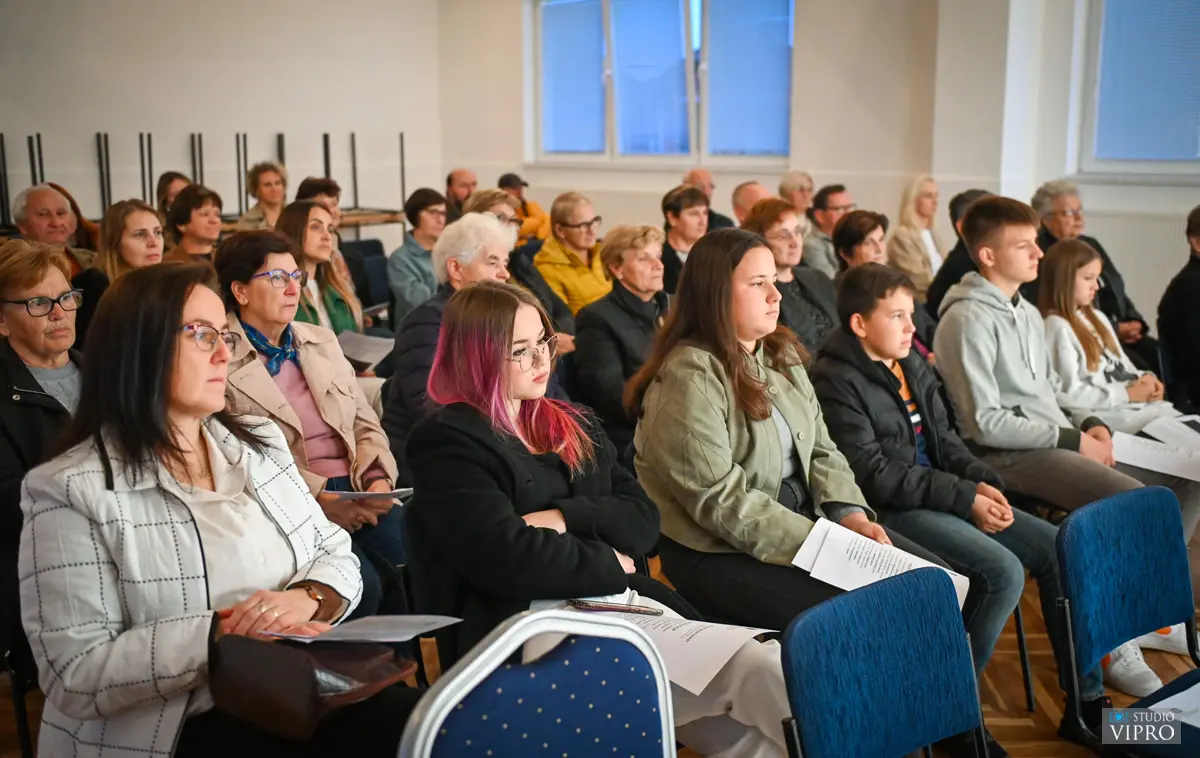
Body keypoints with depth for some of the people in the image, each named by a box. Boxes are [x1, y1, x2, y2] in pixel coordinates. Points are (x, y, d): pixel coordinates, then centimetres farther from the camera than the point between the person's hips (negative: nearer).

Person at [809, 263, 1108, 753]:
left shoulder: (913, 365, 13)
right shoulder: (835, 381, -13)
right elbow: (874, 474, -18)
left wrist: (982, 482, -2)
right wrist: (965, 498, -18)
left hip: (944, 493, 9)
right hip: (892, 512, -9)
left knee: (1057, 548, -2)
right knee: (1003, 570, -25)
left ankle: (1085, 699, 9)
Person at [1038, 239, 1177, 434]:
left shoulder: (1097, 318, 20)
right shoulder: (1057, 327, -11)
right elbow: (1071, 395, -16)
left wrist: (1144, 379, 2)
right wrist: (1127, 394, -14)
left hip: (1139, 403, 9)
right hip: (1106, 413, -9)